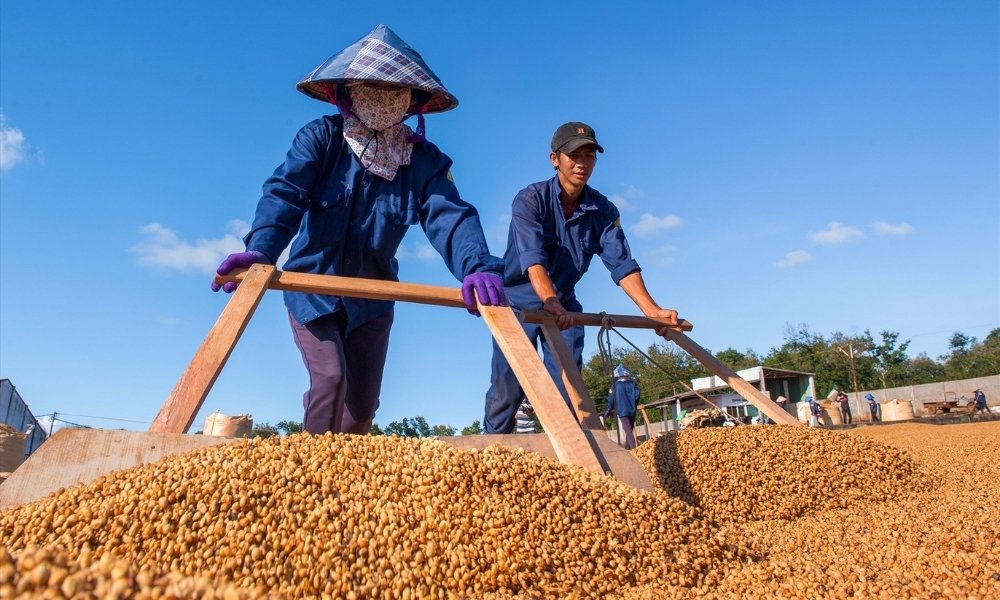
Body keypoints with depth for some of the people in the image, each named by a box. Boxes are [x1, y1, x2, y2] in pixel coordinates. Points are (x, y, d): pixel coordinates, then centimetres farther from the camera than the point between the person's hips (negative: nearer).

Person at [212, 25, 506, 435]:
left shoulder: (424, 160, -10)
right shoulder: (320, 138, -13)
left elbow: (450, 216, -26)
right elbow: (284, 193, -28)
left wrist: (478, 266, -47)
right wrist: (262, 248, -49)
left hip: (372, 300, 3)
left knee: (363, 403, 8)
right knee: (330, 379, -18)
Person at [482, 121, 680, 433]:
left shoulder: (603, 209, -6)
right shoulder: (530, 200, -18)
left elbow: (621, 262, -14)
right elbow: (532, 256, -33)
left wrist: (652, 310, -28)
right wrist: (550, 301, -50)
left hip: (566, 307, 4)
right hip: (518, 302, -4)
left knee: (569, 388, 0)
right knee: (507, 388, -5)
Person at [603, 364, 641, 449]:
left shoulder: (615, 385, -4)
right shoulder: (632, 384, 5)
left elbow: (611, 400, -2)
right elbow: (636, 396, 1)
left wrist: (608, 411, 12)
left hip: (622, 411, -4)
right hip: (632, 410, 4)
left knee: (628, 431, -7)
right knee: (630, 430, 15)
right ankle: (627, 448, 22)